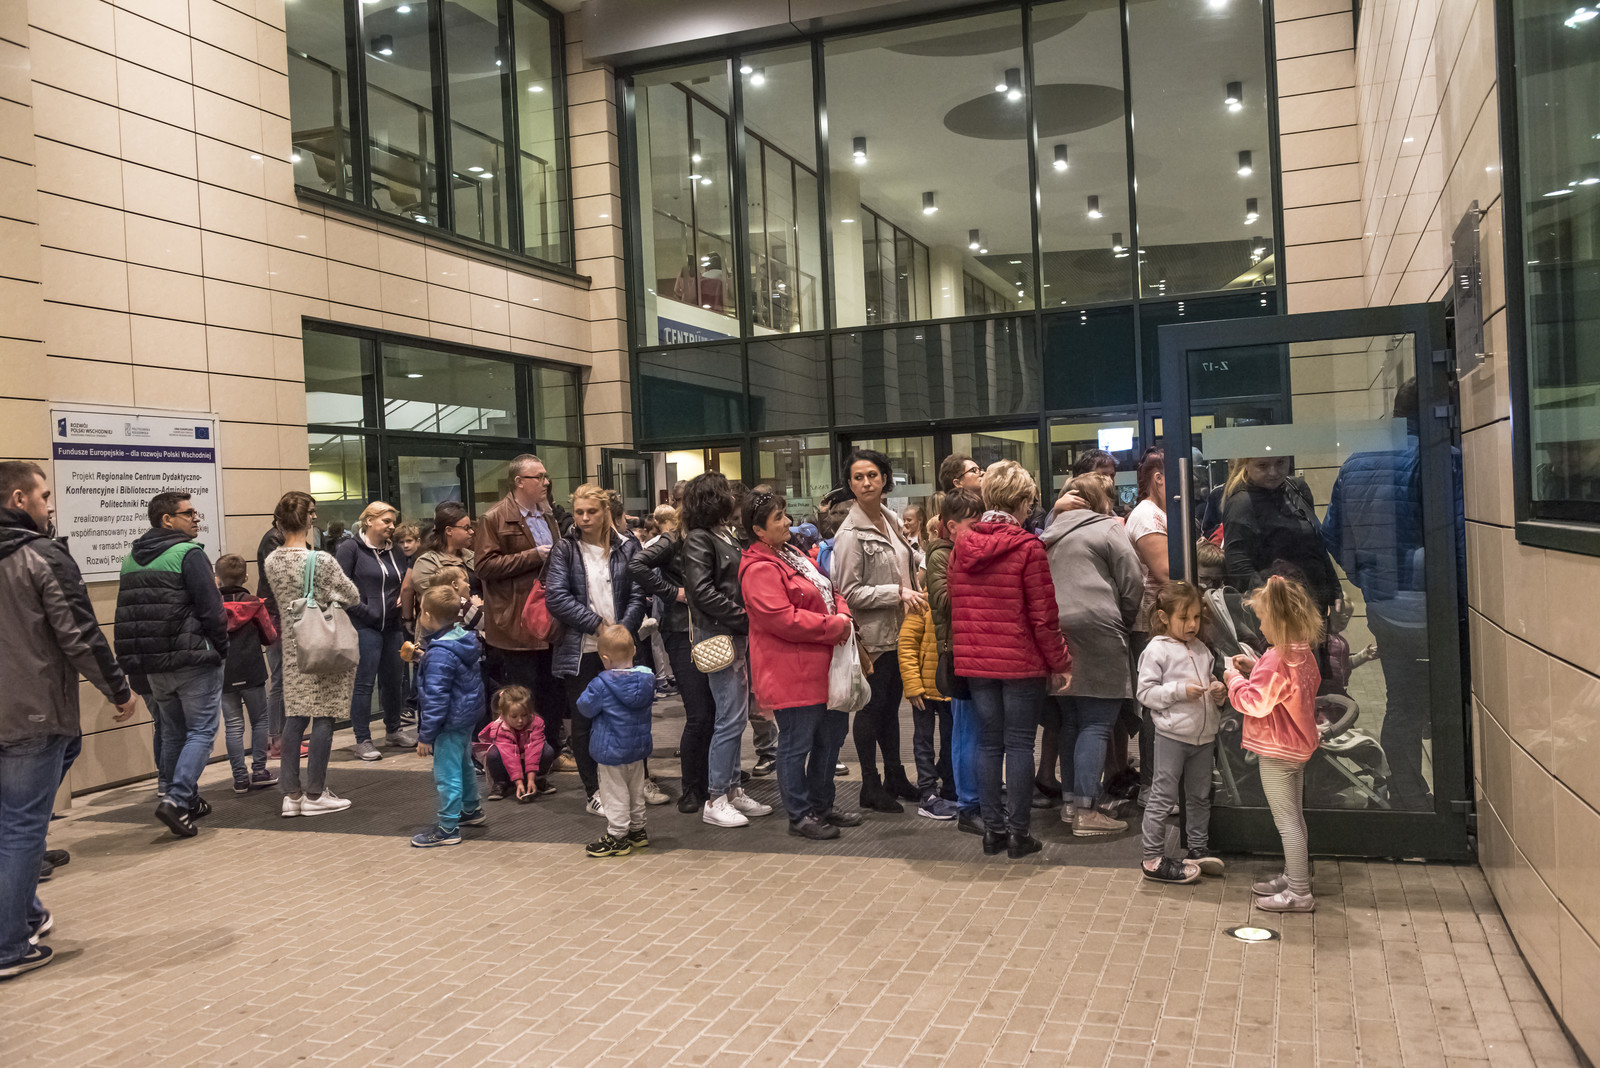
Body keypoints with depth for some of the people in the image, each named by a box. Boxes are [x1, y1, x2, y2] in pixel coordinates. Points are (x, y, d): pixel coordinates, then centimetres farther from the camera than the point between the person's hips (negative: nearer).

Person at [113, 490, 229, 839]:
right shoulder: (188, 554, -12)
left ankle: (187, 801, 24)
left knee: (173, 734, 17)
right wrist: (221, 648, -2)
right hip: (194, 660, -7)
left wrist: (141, 663, 16)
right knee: (201, 732, -2)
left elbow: (126, 615, 13)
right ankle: (177, 800, -14)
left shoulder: (130, 559, 12)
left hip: (152, 665, 7)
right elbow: (211, 609, -16)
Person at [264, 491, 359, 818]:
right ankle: (315, 794, 5)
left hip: (293, 646, 6)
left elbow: (283, 600, 13)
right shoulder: (322, 560, -16)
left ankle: (291, 794, 12)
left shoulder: (271, 562, 2)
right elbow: (353, 597, -6)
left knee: (295, 716, 10)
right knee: (324, 716, 1)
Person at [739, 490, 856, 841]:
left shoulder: (793, 555, 16)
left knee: (832, 733, 17)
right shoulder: (759, 570, -17)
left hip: (822, 666, 10)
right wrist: (833, 626, -18)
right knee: (797, 742, 0)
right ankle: (800, 815, 13)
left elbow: (829, 591, 18)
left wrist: (843, 614, -3)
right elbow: (785, 619, -25)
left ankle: (822, 805, 32)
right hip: (791, 672, -10)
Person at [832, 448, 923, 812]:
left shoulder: (892, 520, 9)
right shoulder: (850, 534, -15)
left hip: (897, 630, 7)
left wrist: (913, 595, 12)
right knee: (871, 707, 2)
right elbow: (850, 592, -17)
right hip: (871, 634, -7)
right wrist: (898, 593, -20)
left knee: (891, 704, 17)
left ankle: (895, 777, 30)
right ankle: (871, 787, 14)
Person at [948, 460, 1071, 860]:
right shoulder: (1028, 548, -12)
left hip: (976, 661, 5)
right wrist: (1060, 663, -3)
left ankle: (992, 829, 17)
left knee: (990, 743, 12)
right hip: (1022, 662, -5)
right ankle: (1017, 832, 8)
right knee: (1019, 743, 3)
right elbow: (1043, 615, -11)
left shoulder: (961, 547, 4)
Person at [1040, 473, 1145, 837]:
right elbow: (1133, 584, -3)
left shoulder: (1050, 534, 19)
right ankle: (1086, 810, -8)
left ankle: (1070, 801, 19)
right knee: (1096, 724, -5)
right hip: (1095, 633, -7)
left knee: (1070, 723, 15)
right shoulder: (1108, 529, 1)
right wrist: (1124, 625, 12)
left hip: (1054, 631, 7)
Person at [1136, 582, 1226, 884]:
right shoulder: (1157, 650, -9)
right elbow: (1145, 692, -12)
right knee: (1163, 797, -2)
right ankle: (1154, 859, 5)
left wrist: (1218, 691, 2)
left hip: (1204, 735, 7)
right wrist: (1179, 690, -22)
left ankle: (1198, 848, 30)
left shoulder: (1202, 649, 11)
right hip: (1172, 736, -7)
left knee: (1200, 795, 16)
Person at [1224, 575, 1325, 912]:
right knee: (1294, 817, 19)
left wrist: (1236, 680, -9)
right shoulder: (1303, 653, 5)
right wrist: (1255, 668, 9)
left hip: (1277, 751, -10)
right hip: (1298, 745, 10)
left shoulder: (1276, 660, -26)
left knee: (1287, 821, -2)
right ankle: (1292, 877, 31)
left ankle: (1299, 893, 4)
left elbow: (1255, 702, -25)